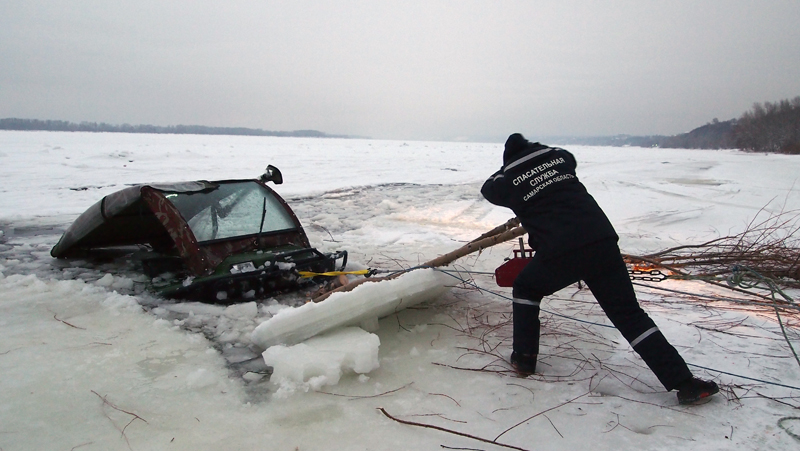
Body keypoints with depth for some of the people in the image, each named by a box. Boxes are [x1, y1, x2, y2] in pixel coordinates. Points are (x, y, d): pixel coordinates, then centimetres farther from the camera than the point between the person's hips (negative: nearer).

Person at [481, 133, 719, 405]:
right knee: (629, 314, 9)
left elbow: (489, 190, 30)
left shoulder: (509, 178, 8)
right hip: (601, 240, 3)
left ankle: (524, 357, 25)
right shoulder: (558, 156, 16)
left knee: (525, 289, 25)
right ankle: (682, 381, 3)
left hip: (559, 254, -3)